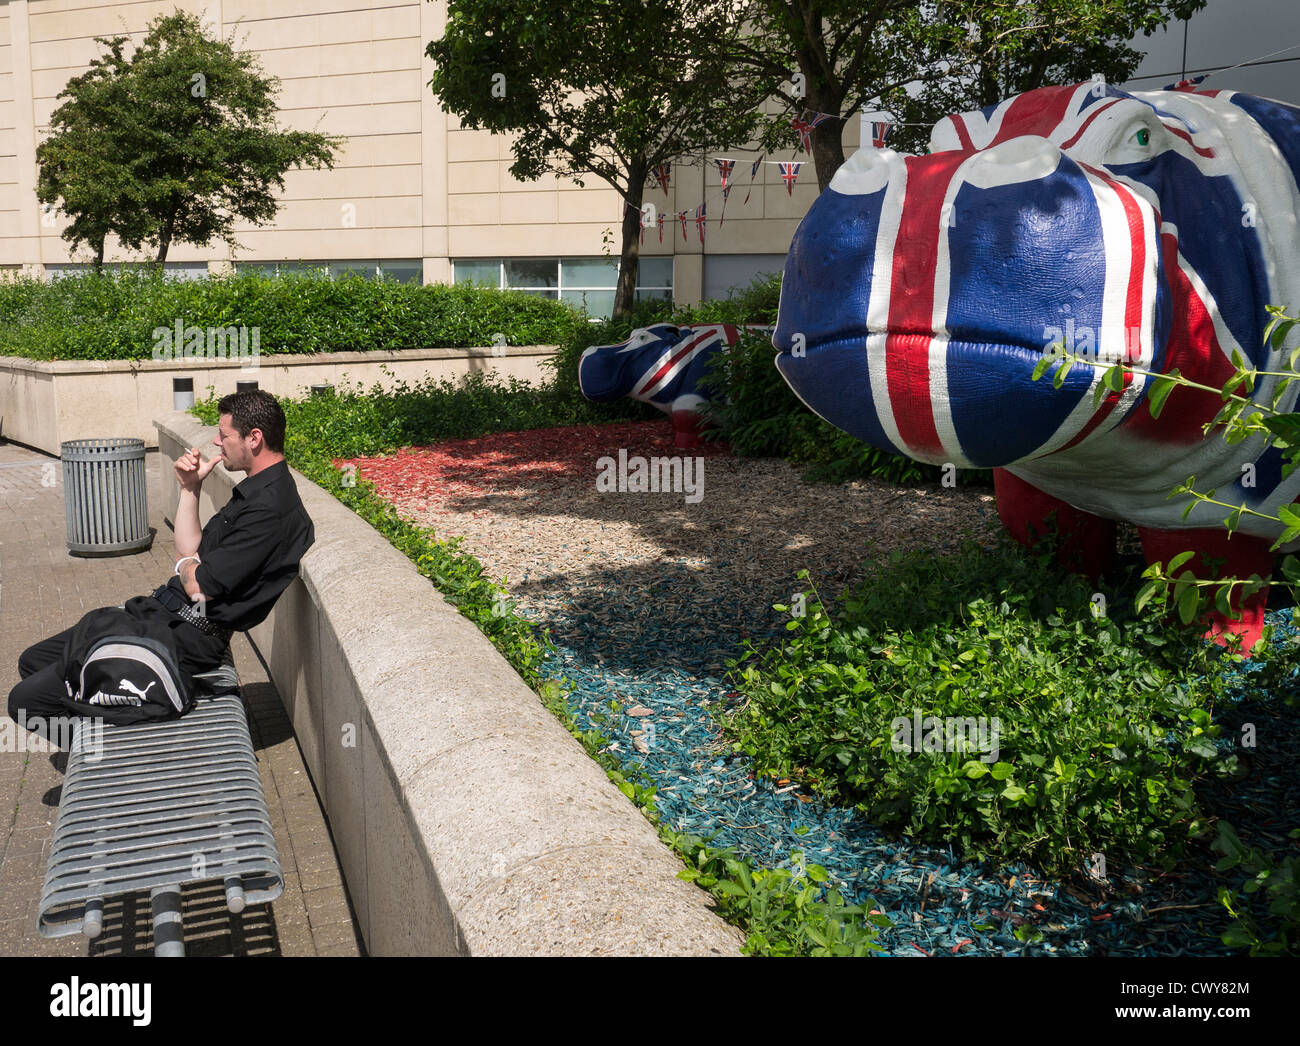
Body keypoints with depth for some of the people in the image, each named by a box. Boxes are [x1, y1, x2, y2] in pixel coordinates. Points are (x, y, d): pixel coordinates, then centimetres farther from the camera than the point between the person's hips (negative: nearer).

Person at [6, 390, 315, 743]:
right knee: (33, 661, 20)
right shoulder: (255, 489, 13)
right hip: (157, 609, 11)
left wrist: (186, 565, 3)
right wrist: (190, 488, 7)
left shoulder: (270, 508, -22)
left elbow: (199, 587, -20)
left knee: (27, 699, -10)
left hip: (185, 634, -11)